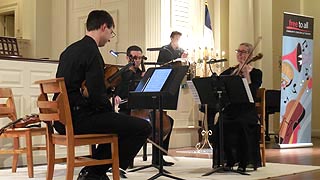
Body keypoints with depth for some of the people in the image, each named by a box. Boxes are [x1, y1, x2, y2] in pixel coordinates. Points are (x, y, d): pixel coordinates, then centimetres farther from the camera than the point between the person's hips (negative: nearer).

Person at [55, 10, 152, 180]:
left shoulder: (69, 50, 15)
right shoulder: (91, 52, -13)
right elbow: (98, 97, -20)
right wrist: (110, 107, 1)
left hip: (63, 120, 10)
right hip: (79, 119, -10)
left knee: (115, 120, 31)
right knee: (143, 127, -10)